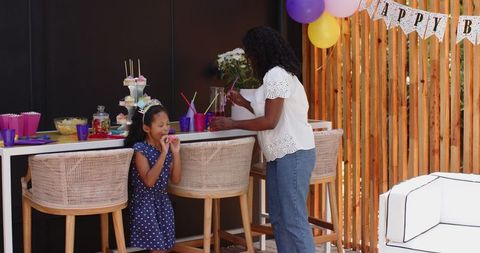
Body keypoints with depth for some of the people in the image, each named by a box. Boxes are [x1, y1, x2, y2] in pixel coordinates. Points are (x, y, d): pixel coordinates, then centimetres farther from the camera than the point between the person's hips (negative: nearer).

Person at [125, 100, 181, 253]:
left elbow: (175, 180, -1)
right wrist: (163, 153, -29)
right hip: (144, 202, -6)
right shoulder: (140, 149, -16)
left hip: (162, 200, 6)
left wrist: (176, 153, -11)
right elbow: (149, 181, -26)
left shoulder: (167, 148, 2)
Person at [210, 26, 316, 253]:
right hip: (281, 155, 11)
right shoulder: (277, 74, 17)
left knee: (294, 220, -8)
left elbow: (270, 121, -19)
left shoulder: (276, 75, -15)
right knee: (278, 218, 12)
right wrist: (244, 103, 19)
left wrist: (231, 124, -12)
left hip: (293, 154, -11)